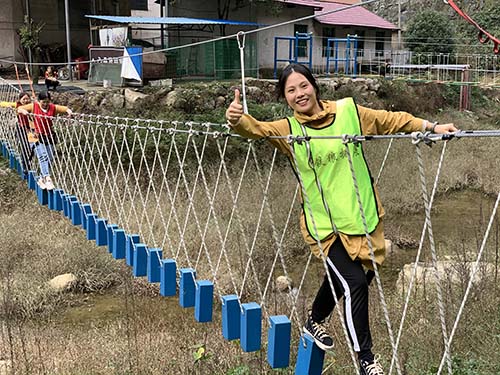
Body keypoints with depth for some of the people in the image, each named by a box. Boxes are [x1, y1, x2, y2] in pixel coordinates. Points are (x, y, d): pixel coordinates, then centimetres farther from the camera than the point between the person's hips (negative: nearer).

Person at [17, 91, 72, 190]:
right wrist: (23, 111, -17)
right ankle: (47, 178, -30)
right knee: (43, 156, -20)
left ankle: (42, 179, 24)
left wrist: (68, 111, -18)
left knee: (49, 159, 6)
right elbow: (19, 108, 6)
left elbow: (65, 108, 5)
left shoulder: (53, 108, 1)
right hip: (38, 137, -3)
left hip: (50, 137, 3)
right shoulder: (33, 106, -2)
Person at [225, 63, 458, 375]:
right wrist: (238, 119, -45)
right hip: (324, 222, -3)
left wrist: (431, 127, 8)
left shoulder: (349, 111, -2)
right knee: (355, 282, -13)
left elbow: (392, 120, 9)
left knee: (341, 276, 20)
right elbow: (258, 128, -24)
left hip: (362, 214, 4)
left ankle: (315, 322, 50)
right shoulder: (288, 129, -7)